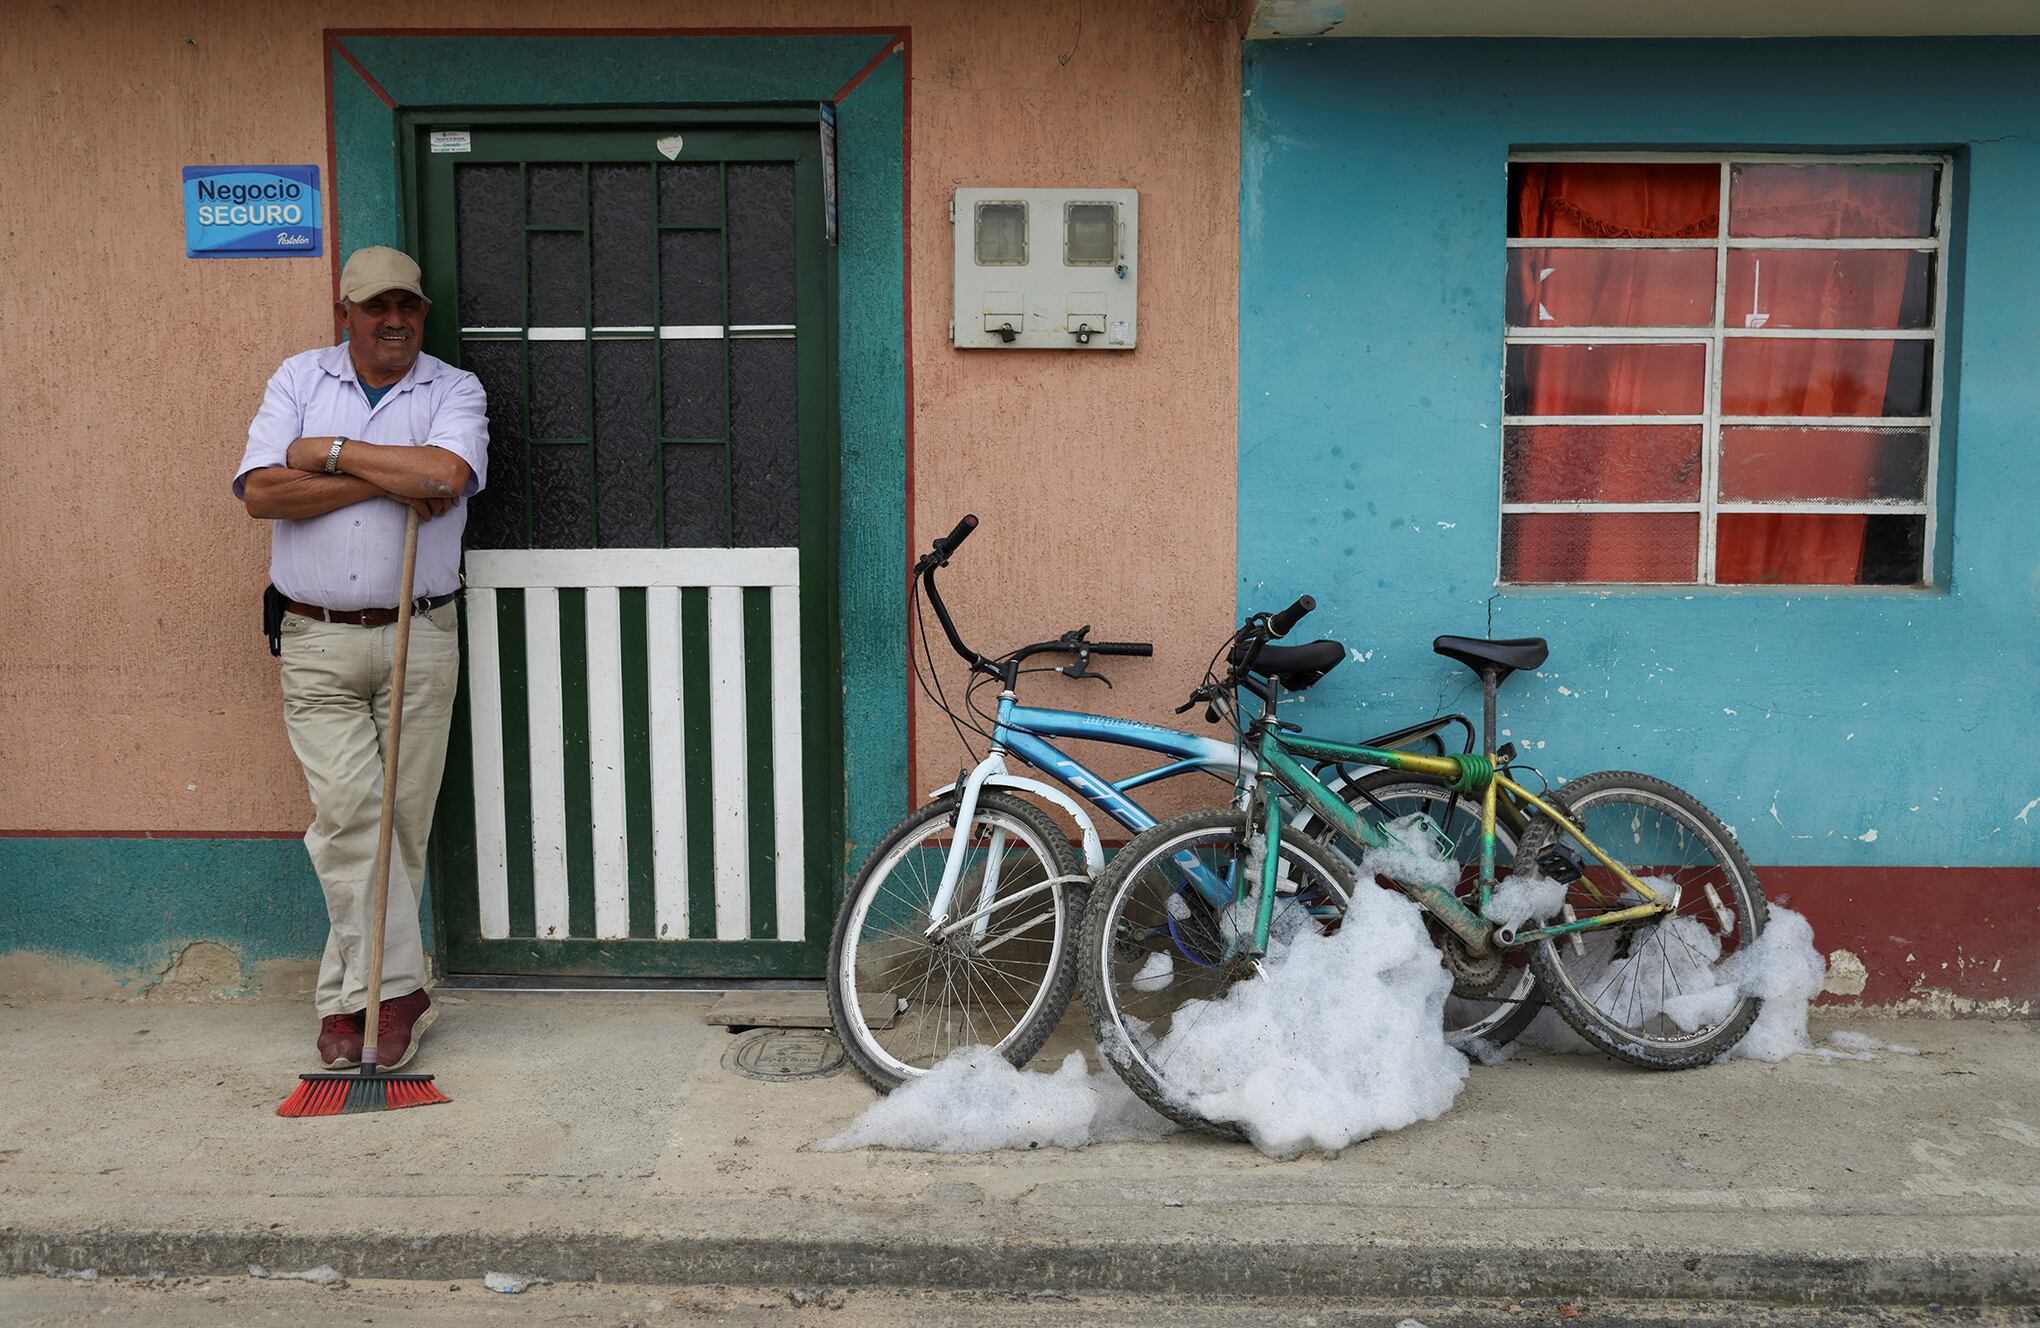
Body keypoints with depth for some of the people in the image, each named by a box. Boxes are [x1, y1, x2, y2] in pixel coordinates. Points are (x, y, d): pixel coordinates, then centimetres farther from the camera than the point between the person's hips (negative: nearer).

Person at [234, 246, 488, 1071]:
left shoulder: (454, 390, 4)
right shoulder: (298, 380, 8)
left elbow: (447, 475, -19)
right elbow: (259, 492, -7)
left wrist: (334, 454, -10)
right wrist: (386, 478, -13)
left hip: (419, 639, 0)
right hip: (317, 640, 0)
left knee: (402, 820, 3)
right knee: (347, 815, -8)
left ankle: (346, 996, 18)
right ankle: (397, 988, 0)